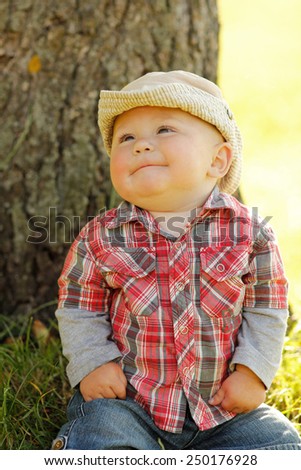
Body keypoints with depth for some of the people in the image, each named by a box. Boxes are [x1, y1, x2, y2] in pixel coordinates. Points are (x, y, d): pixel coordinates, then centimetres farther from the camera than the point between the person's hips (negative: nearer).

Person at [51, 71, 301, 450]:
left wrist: (253, 371, -7)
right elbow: (78, 309, 3)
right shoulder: (99, 237, -7)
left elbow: (266, 309, 0)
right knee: (98, 431, -25)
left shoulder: (248, 232, -8)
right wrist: (92, 362, -9)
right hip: (125, 399, -1)